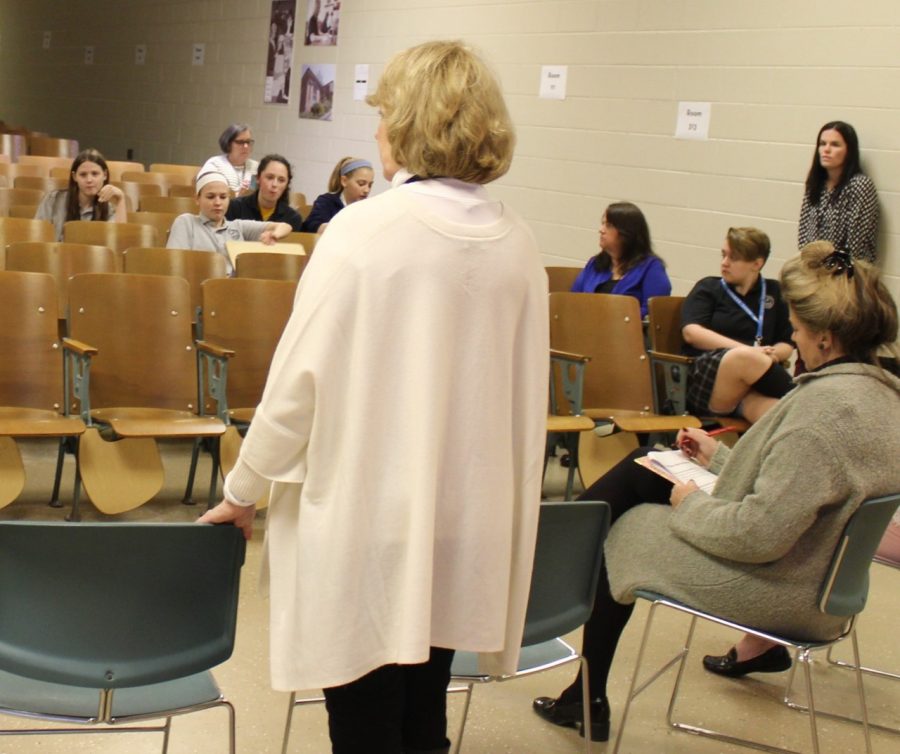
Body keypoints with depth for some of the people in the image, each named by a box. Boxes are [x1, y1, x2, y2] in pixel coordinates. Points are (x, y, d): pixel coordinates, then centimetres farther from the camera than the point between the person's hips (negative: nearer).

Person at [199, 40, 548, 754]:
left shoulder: (366, 231, -15)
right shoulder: (517, 244, -1)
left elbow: (300, 380, -12)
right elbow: (525, 392, 6)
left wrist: (243, 489, 2)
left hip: (368, 522, -5)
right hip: (466, 533, 5)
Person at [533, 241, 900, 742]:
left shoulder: (826, 404, -29)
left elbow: (762, 532, -30)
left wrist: (692, 506, -13)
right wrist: (721, 457, 15)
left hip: (775, 590, -9)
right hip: (817, 573, 9)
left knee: (621, 530, 15)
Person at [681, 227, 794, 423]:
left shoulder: (774, 292, 23)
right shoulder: (708, 288, 18)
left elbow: (787, 344, 19)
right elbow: (691, 332, -1)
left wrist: (771, 354, -8)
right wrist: (747, 351, -12)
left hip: (753, 389, 1)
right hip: (705, 377, -1)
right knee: (746, 358, -38)